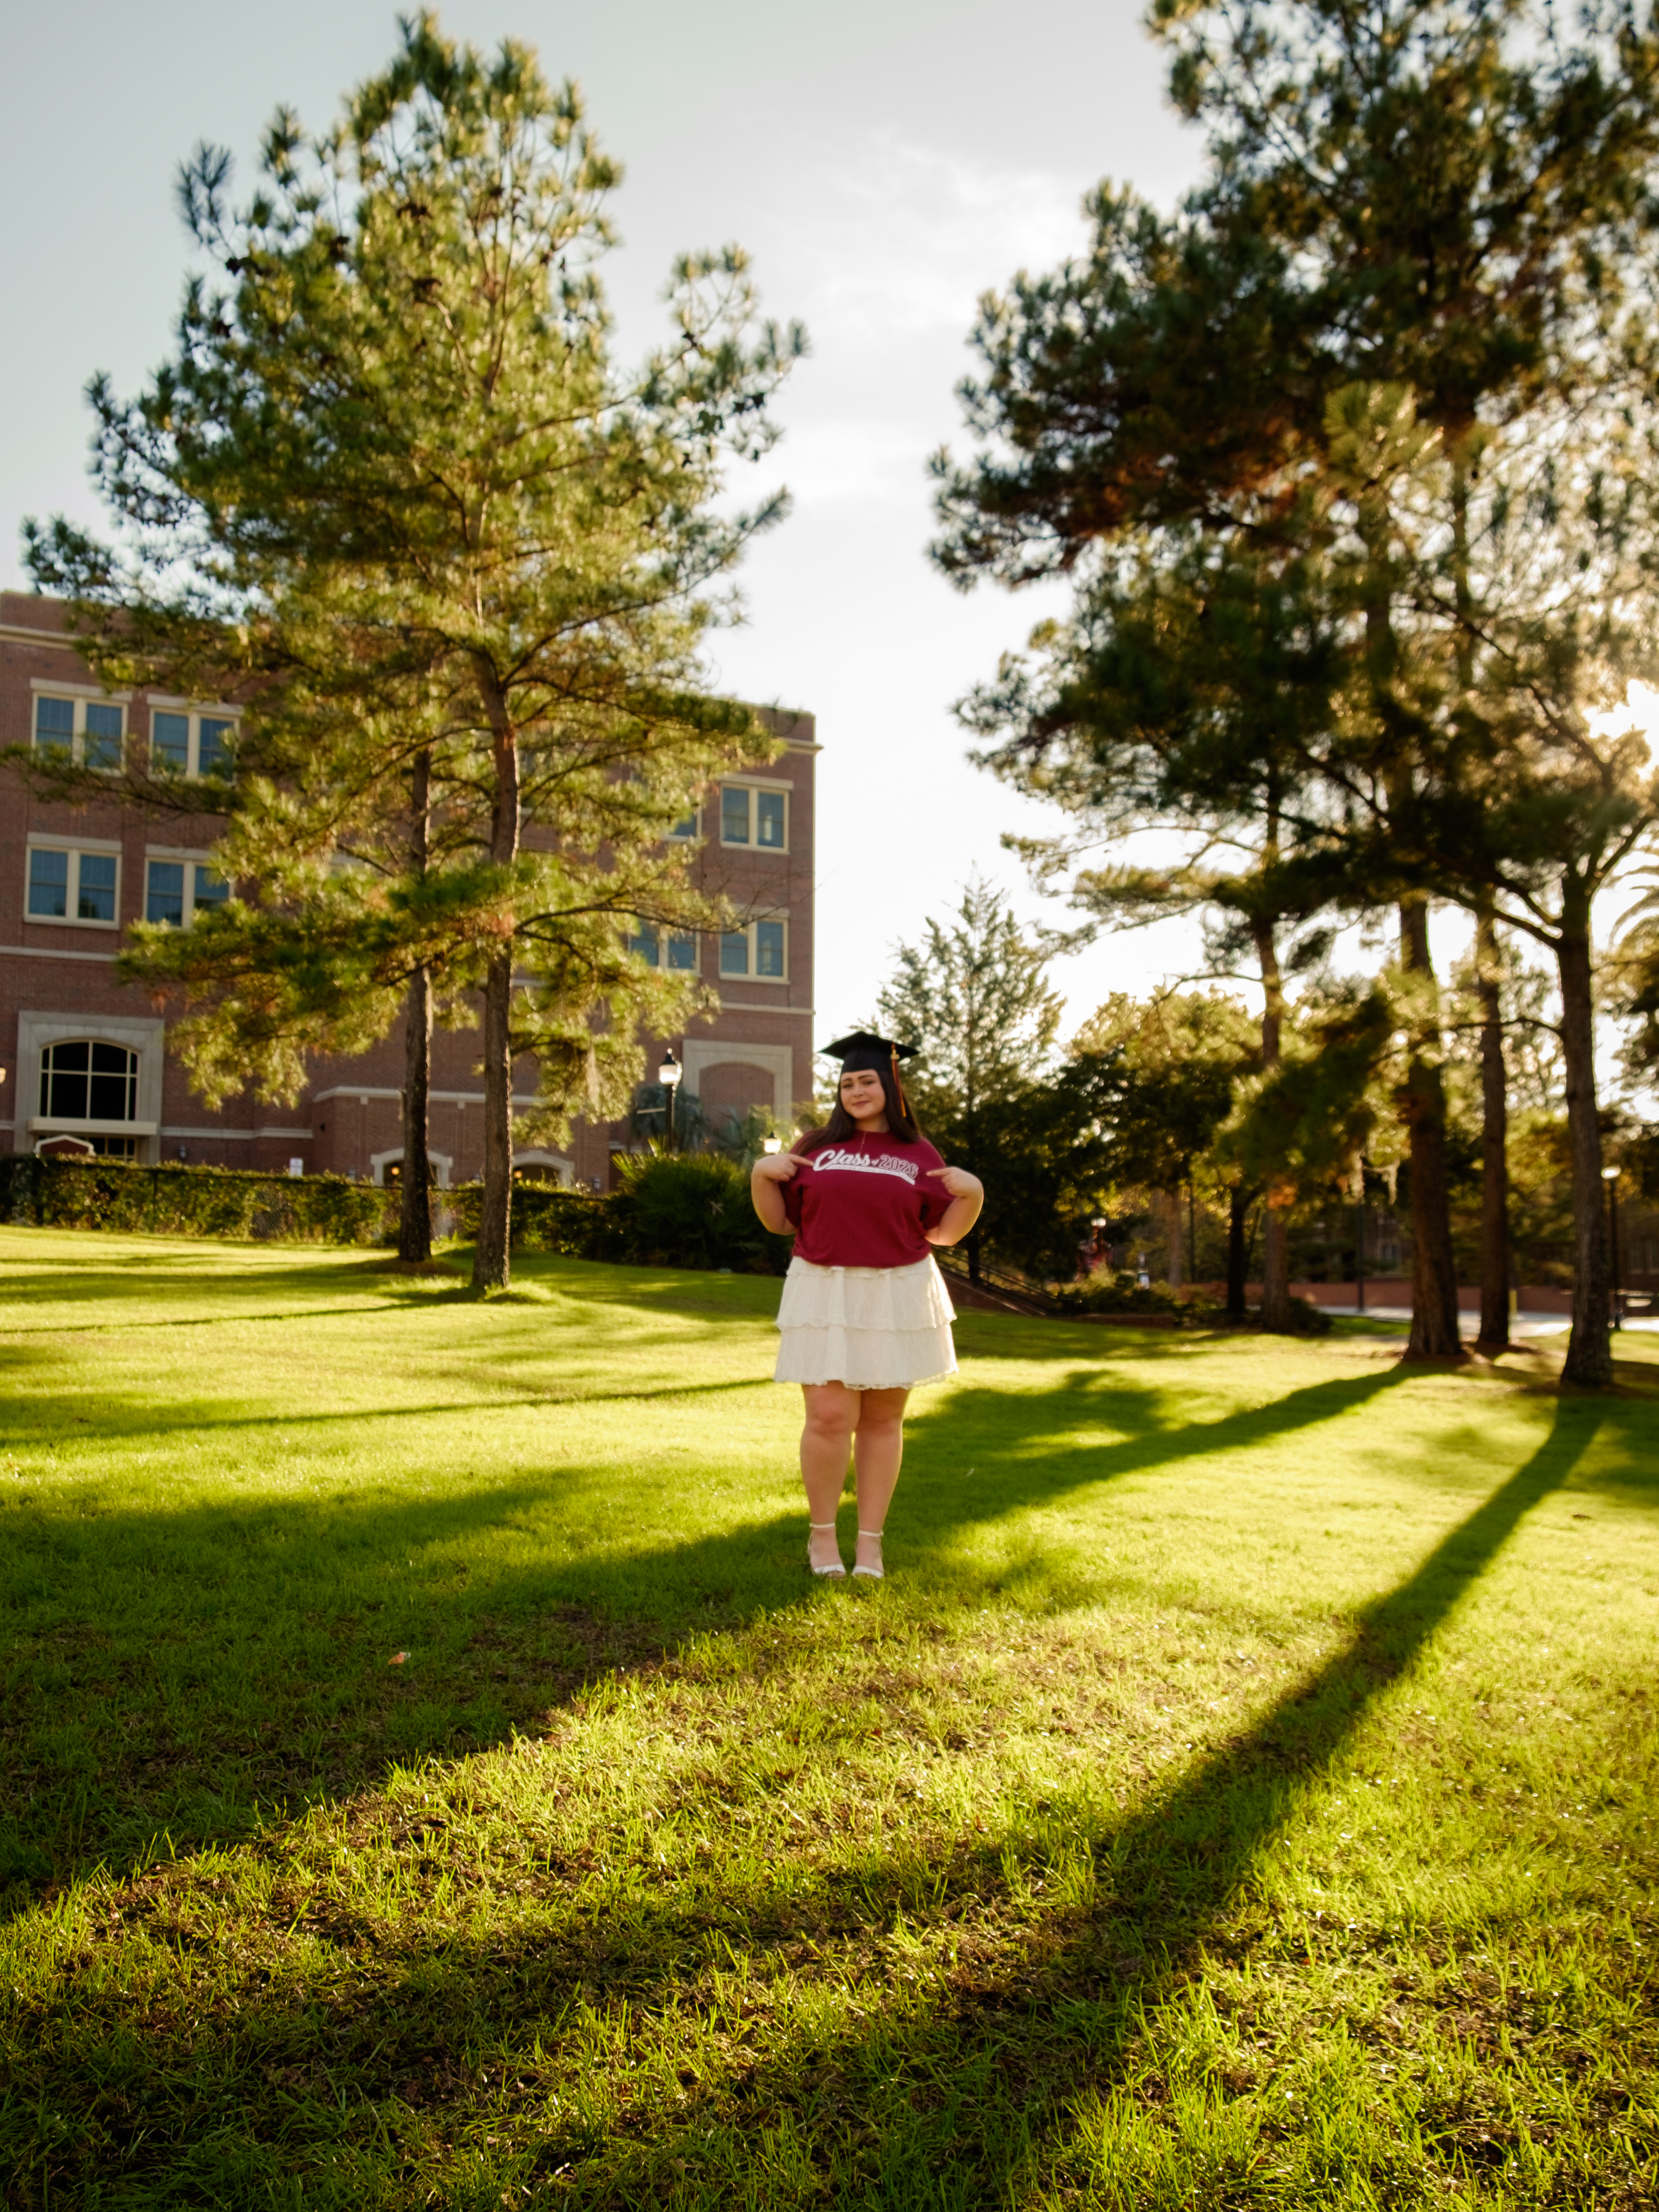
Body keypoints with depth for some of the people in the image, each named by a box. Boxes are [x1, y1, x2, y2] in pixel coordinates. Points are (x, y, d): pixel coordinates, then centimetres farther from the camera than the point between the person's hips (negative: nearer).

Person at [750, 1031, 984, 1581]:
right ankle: (821, 1532, 12)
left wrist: (972, 1193, -6)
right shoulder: (816, 1147, 8)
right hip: (826, 1297, -1)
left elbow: (944, 1232, 9)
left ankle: (870, 1540, 16)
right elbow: (779, 1221, 10)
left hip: (897, 1298, 1)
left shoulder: (920, 1157, 8)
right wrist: (761, 1174, -6)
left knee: (883, 1418, 5)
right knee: (830, 1416, -8)